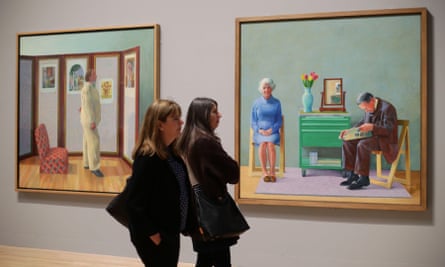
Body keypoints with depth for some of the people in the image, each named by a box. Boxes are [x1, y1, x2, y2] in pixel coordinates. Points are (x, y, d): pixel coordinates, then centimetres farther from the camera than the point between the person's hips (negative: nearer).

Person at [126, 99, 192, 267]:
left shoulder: (174, 152, 5)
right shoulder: (147, 158, -21)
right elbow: (135, 202, -22)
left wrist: (186, 225, 8)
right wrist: (152, 234, -19)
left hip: (171, 232, 8)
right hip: (153, 237, -8)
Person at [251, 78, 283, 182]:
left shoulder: (276, 103, 8)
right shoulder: (256, 103, 8)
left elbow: (279, 120, 8)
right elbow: (253, 121, 9)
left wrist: (271, 129, -9)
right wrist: (259, 130, -9)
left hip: (273, 131, 0)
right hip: (259, 132, 0)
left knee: (270, 143, -32)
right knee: (262, 143, -32)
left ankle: (272, 171, -29)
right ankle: (264, 172, -32)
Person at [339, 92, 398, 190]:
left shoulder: (387, 108, -18)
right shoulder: (370, 108, 6)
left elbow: (389, 130, -24)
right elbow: (362, 122, 19)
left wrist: (372, 127, -38)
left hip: (386, 140, -8)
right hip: (373, 137, 9)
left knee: (362, 145, -33)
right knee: (347, 142, -9)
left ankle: (364, 178, -27)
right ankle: (352, 174, -8)